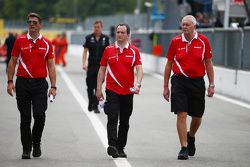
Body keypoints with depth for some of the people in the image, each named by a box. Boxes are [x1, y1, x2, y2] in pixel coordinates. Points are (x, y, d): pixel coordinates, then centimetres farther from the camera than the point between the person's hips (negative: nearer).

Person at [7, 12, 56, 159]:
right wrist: (10, 82, -1)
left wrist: (53, 86, -1)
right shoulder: (20, 41, 5)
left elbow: (51, 66, 6)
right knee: (25, 118, 2)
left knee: (40, 115, -10)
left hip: (40, 83, 0)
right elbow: (12, 62, 8)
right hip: (22, 83, 0)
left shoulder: (47, 43, 6)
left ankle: (36, 143, 16)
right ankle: (26, 149, 11)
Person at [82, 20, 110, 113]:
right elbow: (85, 51, 0)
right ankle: (90, 104, 25)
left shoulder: (105, 38, 3)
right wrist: (84, 64, -9)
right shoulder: (89, 38, 1)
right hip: (91, 66, 0)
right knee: (90, 86, 5)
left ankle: (95, 106, 1)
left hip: (101, 66, 0)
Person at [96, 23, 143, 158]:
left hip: (128, 91, 1)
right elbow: (102, 70, 7)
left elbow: (139, 69, -6)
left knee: (124, 122, 10)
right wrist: (98, 89, 3)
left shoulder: (134, 51, 2)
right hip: (112, 90, -1)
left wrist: (137, 84, -23)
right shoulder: (108, 50, 3)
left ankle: (120, 148, 20)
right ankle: (112, 146, -21)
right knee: (112, 119, -13)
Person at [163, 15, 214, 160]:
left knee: (197, 117, 10)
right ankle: (184, 148, -6)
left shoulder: (203, 41, 1)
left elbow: (208, 64, 6)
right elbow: (169, 65, 8)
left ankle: (191, 137, 41)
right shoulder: (176, 41, 1)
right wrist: (166, 87, 7)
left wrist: (211, 85, 2)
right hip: (180, 81, -1)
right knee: (181, 114, -10)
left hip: (198, 82, 1)